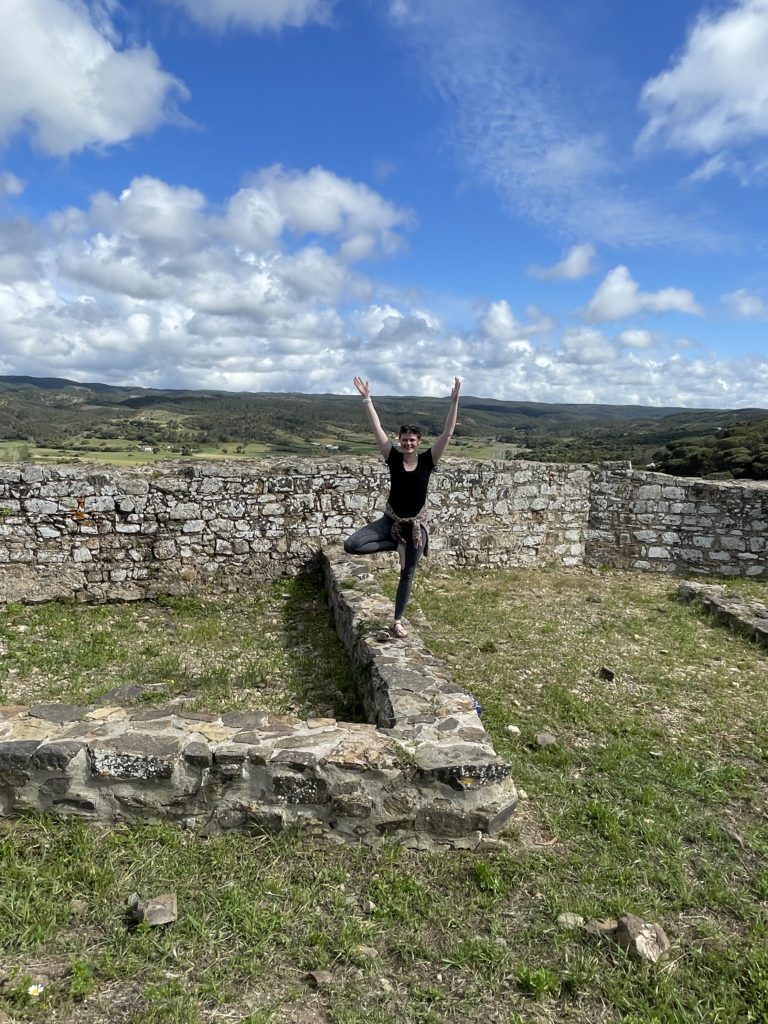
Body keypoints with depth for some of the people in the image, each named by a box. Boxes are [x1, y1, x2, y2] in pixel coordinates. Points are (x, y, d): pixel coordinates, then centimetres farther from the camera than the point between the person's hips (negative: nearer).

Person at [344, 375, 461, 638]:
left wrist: (454, 401, -20)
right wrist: (367, 398, -12)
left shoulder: (427, 460, -7)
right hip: (391, 520, 1)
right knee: (351, 545, -17)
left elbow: (447, 433, -13)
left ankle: (397, 621, 26)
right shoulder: (394, 458, -6)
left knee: (407, 574, 8)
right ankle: (396, 545, 4)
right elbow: (376, 429, -8)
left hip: (416, 524, -1)